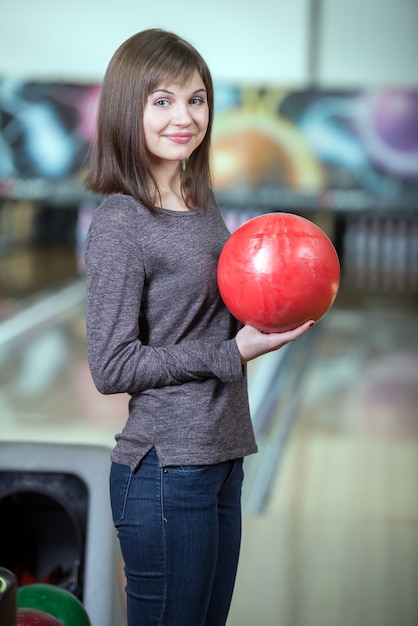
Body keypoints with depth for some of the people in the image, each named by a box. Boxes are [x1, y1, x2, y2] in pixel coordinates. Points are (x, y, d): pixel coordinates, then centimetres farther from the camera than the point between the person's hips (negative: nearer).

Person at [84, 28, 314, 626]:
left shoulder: (203, 206, 10)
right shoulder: (119, 222, -14)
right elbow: (112, 366, -16)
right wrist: (231, 355, -16)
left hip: (222, 458, 8)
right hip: (166, 469, -8)